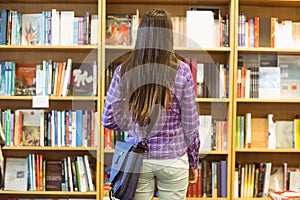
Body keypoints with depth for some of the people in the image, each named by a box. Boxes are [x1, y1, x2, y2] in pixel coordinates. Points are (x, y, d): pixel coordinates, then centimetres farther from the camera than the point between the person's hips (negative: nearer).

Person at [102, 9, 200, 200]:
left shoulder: (123, 71, -7)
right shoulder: (182, 71, -10)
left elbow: (109, 120, -5)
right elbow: (190, 124, -6)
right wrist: (194, 162, 7)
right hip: (173, 159, -1)